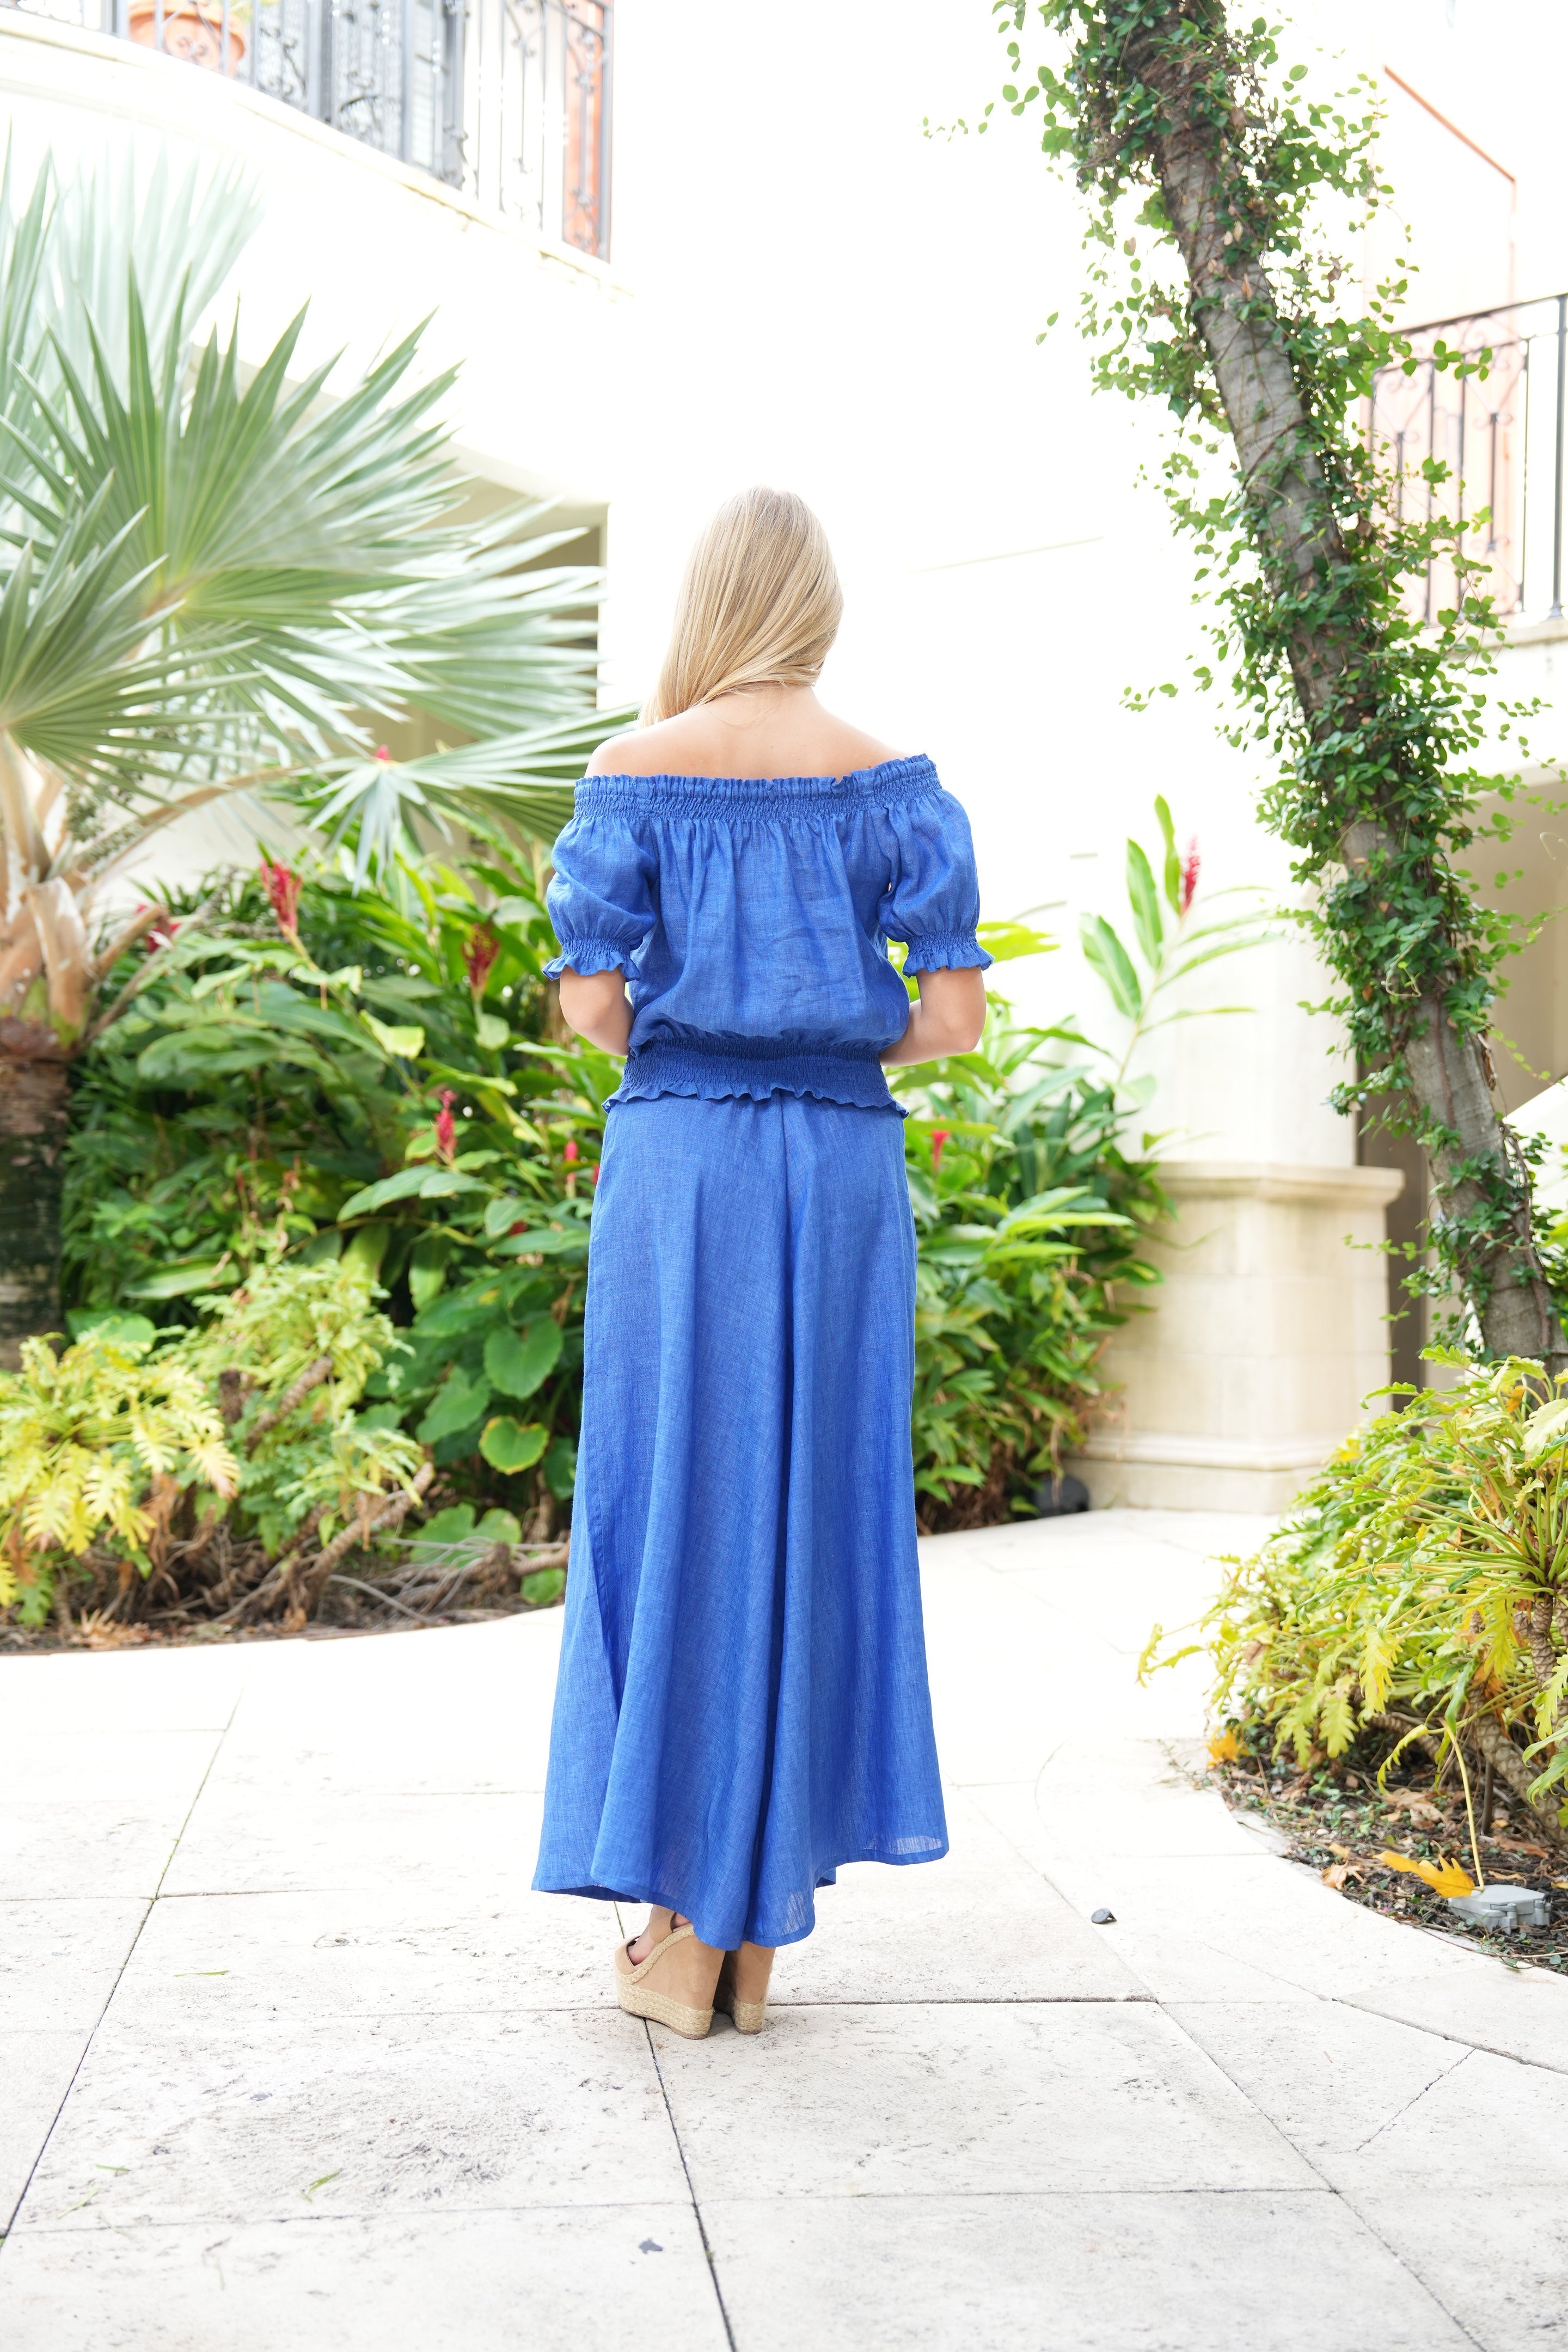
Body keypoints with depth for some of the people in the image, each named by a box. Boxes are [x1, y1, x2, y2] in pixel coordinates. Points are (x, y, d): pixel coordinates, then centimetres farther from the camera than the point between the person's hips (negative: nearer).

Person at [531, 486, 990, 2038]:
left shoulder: (638, 770, 0)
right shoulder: (893, 783, 4)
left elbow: (593, 1002, -7)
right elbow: (955, 1009, -2)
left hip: (679, 1156, -2)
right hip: (845, 1166, 2)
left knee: (678, 1504, 4)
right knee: (817, 1511, 8)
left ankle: (686, 1930, 8)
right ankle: (763, 1927, 16)